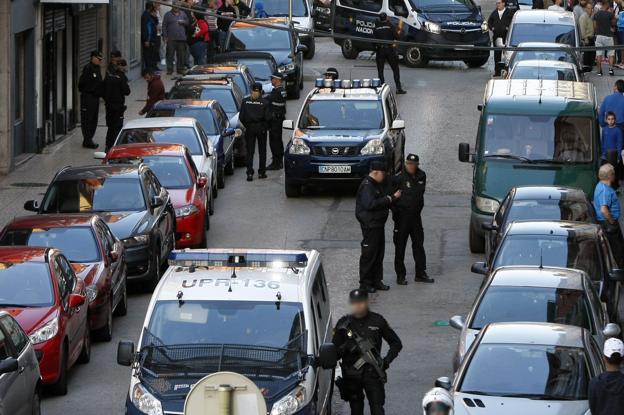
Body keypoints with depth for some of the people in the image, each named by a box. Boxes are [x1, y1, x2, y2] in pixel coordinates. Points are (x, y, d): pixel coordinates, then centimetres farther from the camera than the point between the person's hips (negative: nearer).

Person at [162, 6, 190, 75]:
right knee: (170, 54, -5)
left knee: (181, 55, 3)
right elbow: (164, 26, 4)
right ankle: (169, 69, 0)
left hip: (181, 38, 3)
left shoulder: (183, 14, 15)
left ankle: (180, 69, 10)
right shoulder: (168, 15, 7)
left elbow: (188, 23, 17)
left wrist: (183, 22, -6)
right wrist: (165, 36, -5)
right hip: (171, 38, -2)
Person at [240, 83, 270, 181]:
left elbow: (241, 117, -3)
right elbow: (267, 117, -11)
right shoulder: (264, 103, -9)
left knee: (250, 151, 4)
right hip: (261, 128, -1)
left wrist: (246, 125, 11)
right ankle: (261, 172, 15)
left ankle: (250, 173, -5)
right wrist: (264, 124, 8)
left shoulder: (245, 101, -4)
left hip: (249, 128, 1)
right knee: (262, 151, 12)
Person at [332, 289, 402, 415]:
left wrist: (387, 360, -5)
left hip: (372, 373, -2)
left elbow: (396, 343, 10)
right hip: (351, 375, 2)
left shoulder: (377, 321, 2)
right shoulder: (344, 324, 3)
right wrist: (346, 348, -17)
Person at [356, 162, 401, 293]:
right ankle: (365, 283, 3)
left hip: (378, 224, 10)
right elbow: (370, 204, -27)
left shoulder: (376, 185, 16)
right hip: (370, 224, -10)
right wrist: (389, 199, -22)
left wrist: (392, 197, 8)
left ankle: (376, 281, 21)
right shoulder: (367, 186, -17)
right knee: (369, 254, -4)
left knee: (379, 253, 14)